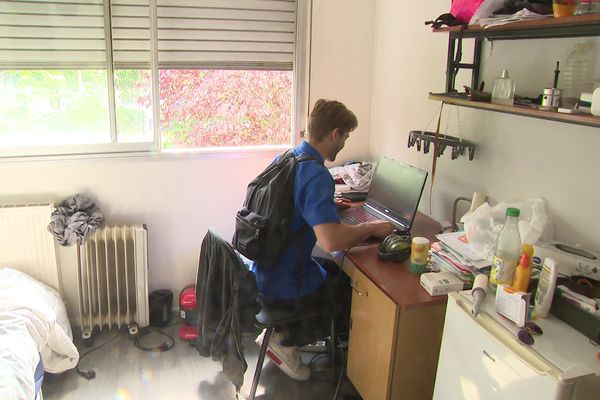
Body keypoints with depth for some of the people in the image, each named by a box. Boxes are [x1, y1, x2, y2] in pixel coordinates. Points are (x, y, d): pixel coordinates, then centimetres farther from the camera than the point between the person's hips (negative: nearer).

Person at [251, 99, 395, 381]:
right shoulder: (316, 175, -27)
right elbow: (331, 241, -37)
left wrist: (330, 205, 19)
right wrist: (372, 228, -21)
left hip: (265, 271, 8)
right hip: (284, 287, -8)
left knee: (338, 271, 28)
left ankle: (280, 329, 23)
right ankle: (286, 339, 15)